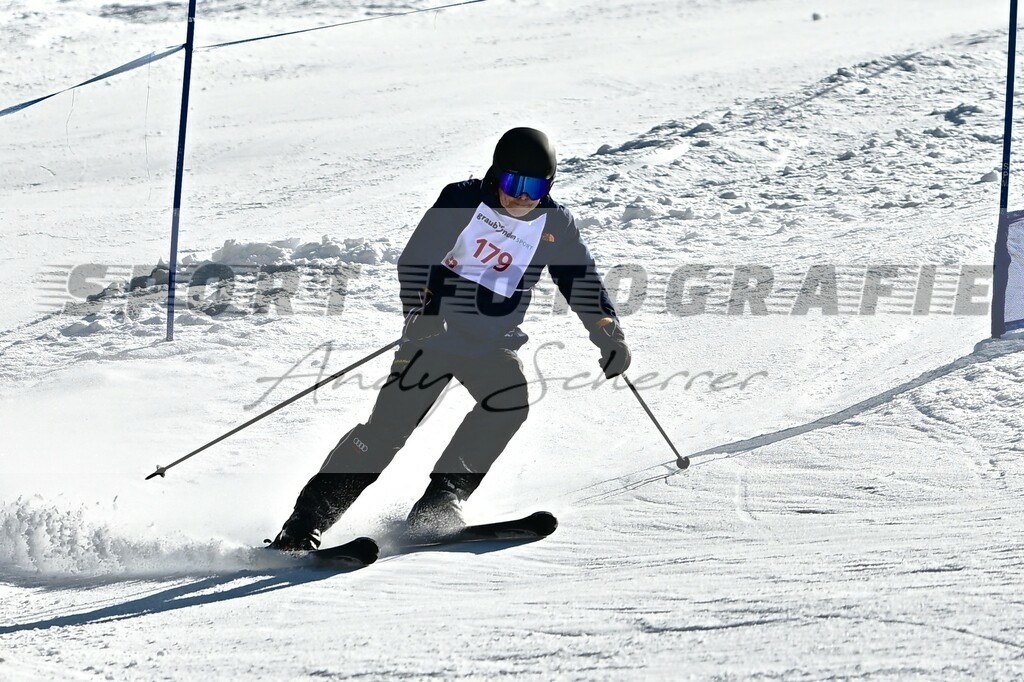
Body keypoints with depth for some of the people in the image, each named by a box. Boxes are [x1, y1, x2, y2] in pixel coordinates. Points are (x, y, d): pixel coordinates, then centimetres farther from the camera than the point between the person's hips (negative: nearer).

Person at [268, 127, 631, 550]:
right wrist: (419, 313, -31)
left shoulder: (555, 225, 0)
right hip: (436, 331, -4)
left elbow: (583, 283, 10)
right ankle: (307, 517, -15)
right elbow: (415, 261, -15)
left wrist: (610, 336, 1)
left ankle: (438, 506, -17)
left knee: (510, 401, -25)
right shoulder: (462, 203, -10)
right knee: (392, 419, -17)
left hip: (494, 345, 4)